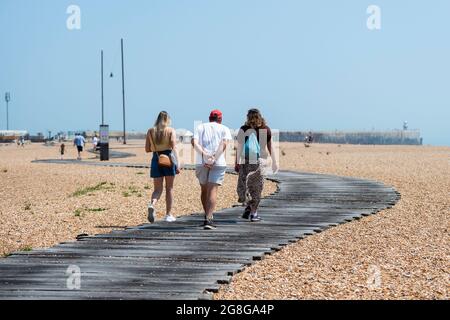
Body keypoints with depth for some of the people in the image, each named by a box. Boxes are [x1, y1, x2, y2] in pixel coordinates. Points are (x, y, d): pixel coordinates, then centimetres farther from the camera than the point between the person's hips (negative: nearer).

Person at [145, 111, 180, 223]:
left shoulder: (150, 131, 5)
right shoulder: (171, 131, -2)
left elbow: (147, 149, 4)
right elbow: (174, 147, -11)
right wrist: (177, 164, -14)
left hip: (156, 159, 2)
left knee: (158, 189, 7)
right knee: (169, 188, 11)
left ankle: (152, 204, -25)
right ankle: (168, 214, 14)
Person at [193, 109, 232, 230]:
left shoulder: (200, 127, 18)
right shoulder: (224, 129, 13)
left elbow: (195, 143, -2)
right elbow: (224, 144, -7)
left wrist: (204, 155, -14)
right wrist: (214, 159, -14)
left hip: (201, 162, 2)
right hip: (218, 163, -2)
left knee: (204, 190, 18)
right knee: (213, 190, -7)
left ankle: (208, 217, 24)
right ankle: (208, 220, -19)